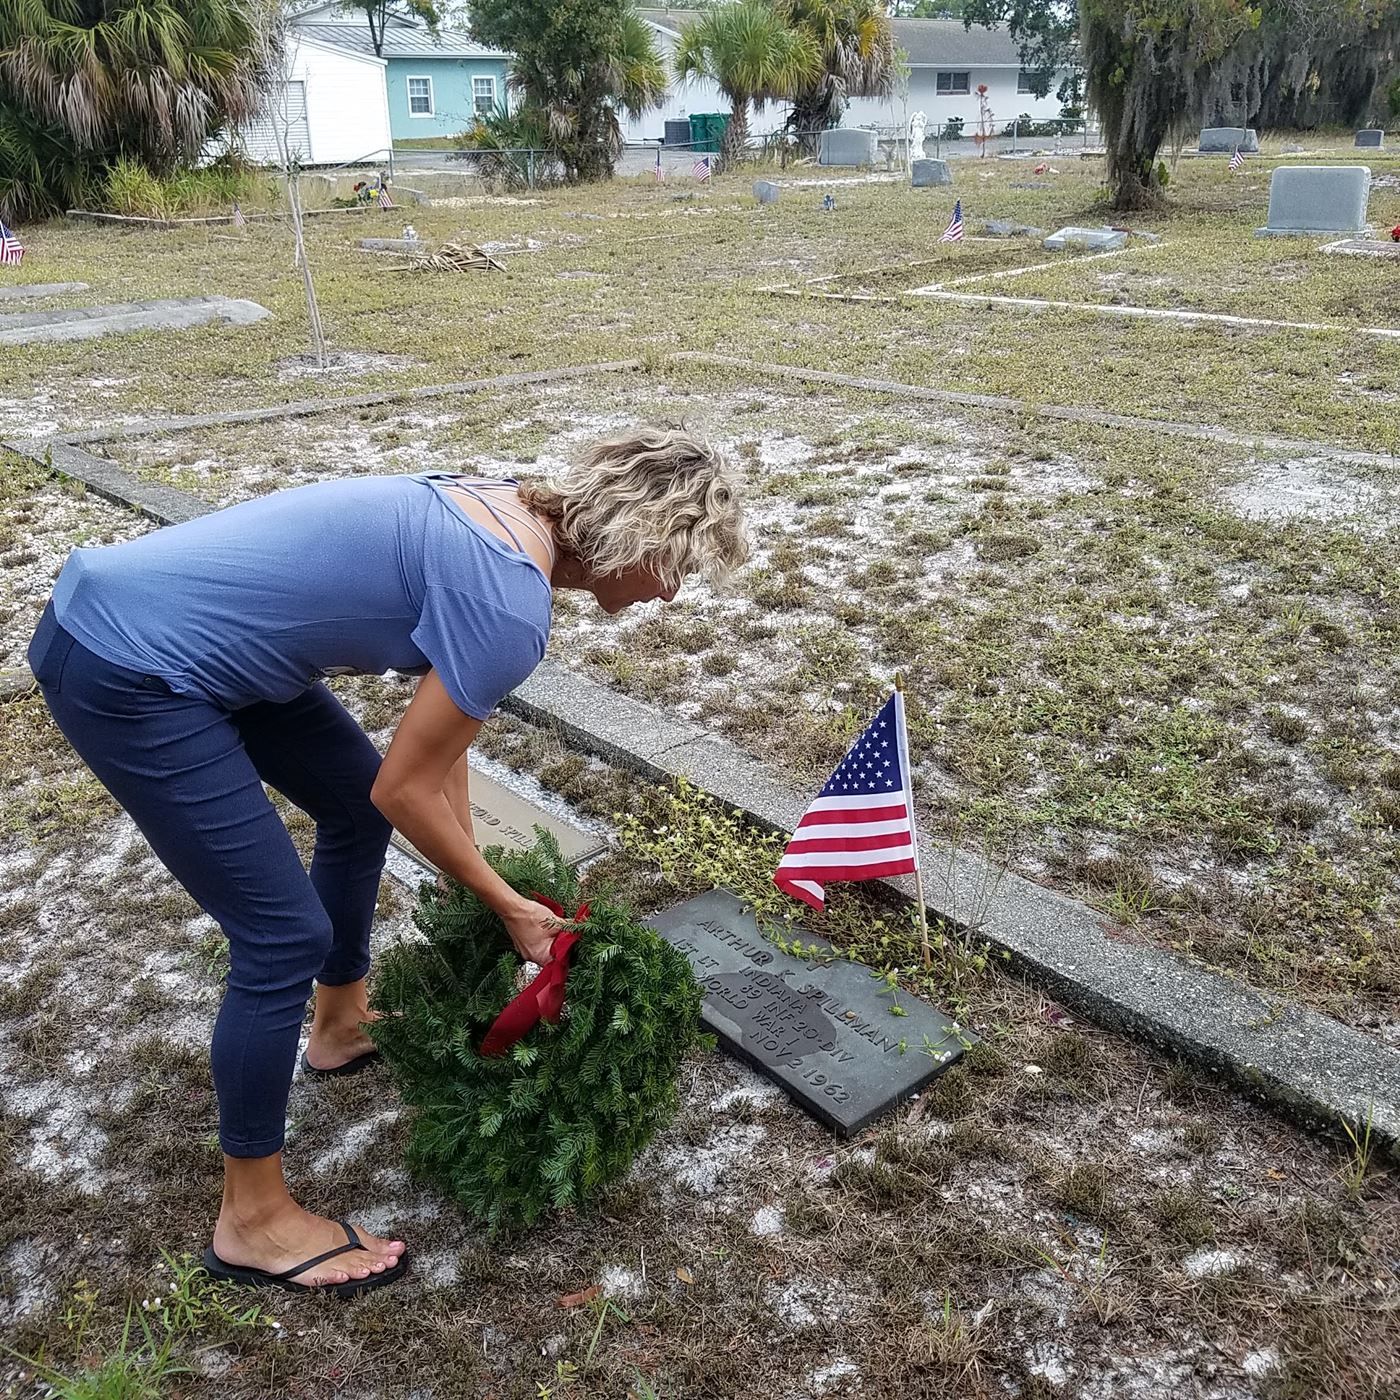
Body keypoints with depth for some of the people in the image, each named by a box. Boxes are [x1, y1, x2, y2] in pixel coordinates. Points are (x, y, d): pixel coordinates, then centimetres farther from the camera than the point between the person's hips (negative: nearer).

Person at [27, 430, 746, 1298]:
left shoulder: (502, 515, 7)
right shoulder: (511, 607, -21)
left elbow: (441, 738, 15)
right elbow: (408, 788, -12)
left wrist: (473, 886, 20)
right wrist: (508, 908, 2)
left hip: (159, 615, 10)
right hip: (125, 674, -10)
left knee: (355, 798, 22)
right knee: (287, 936, -3)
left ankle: (341, 1025, 45)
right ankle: (253, 1222, 17)